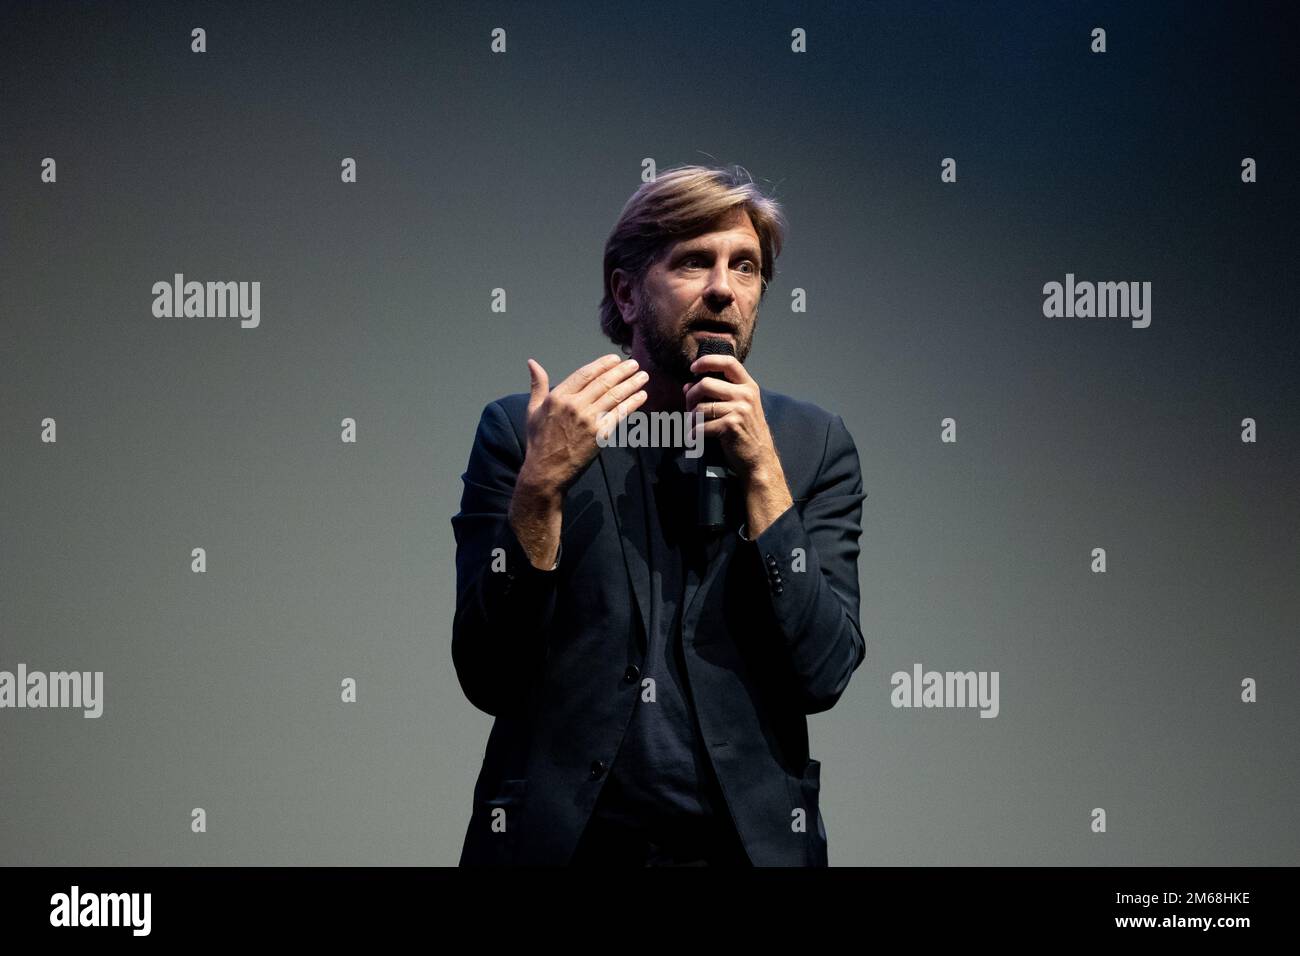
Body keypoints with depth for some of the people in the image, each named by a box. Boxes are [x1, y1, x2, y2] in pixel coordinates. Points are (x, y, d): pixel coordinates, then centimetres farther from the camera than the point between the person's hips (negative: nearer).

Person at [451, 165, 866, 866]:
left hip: (748, 840, 1)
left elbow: (820, 676, -8)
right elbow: (488, 679, -8)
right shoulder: (518, 432, -3)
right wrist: (542, 481, -19)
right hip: (560, 841, -1)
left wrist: (760, 468, -13)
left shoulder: (811, 444, 1)